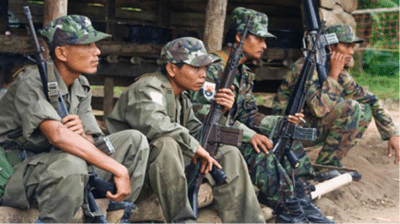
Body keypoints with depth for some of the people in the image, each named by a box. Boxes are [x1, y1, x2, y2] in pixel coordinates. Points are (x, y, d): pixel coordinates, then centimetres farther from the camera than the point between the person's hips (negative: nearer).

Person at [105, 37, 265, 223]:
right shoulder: (147, 90, -13)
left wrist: (218, 113, 0)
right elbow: (154, 123, -35)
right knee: (166, 144, -38)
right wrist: (193, 146, -27)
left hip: (170, 164, 8)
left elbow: (199, 135, 15)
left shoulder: (182, 98, 16)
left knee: (228, 154, 1)